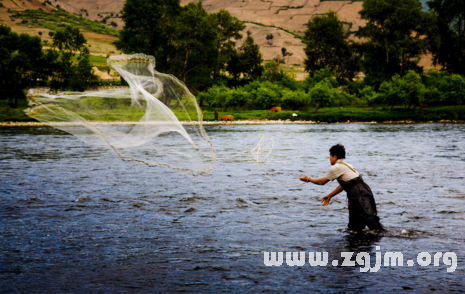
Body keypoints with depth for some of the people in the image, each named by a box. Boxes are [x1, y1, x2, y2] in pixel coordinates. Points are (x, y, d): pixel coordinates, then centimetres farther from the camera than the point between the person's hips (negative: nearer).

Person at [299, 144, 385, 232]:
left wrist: (308, 179, 19)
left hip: (361, 196, -10)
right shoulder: (345, 165, 22)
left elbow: (322, 181, 3)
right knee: (354, 227, 11)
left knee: (369, 219, -21)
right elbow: (343, 185, 31)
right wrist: (329, 196, 37)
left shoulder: (336, 167, -7)